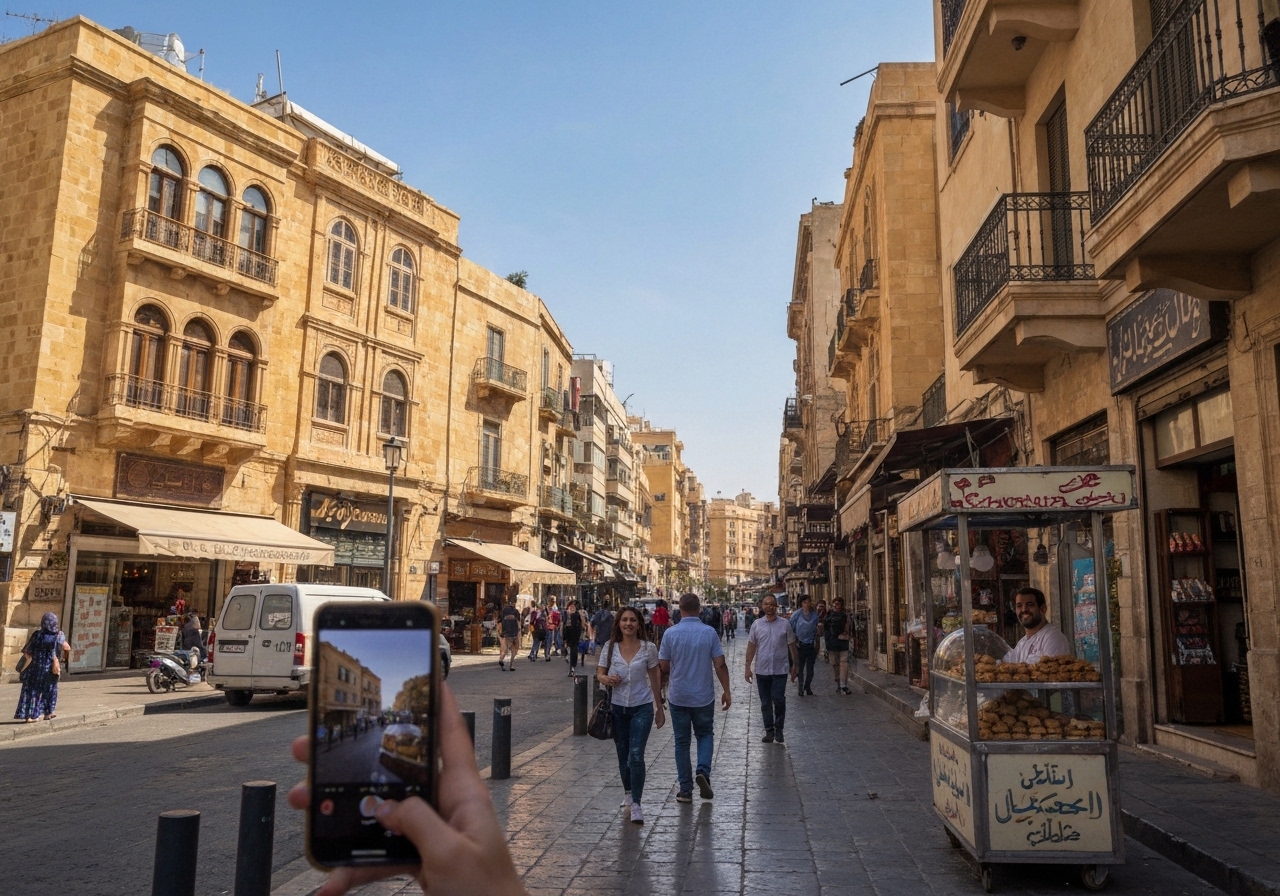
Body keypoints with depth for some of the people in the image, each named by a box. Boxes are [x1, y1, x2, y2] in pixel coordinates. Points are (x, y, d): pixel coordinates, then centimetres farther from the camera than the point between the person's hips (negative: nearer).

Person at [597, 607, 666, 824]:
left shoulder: (648, 648, -6)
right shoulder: (610, 647, -4)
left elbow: (654, 679, 3)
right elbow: (599, 674, 3)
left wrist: (659, 708, 8)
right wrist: (607, 679, -21)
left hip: (642, 708, -2)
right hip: (617, 707, 2)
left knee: (636, 756, -13)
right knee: (623, 755, 15)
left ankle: (636, 804, -5)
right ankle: (628, 792, 39)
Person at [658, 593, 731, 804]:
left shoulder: (671, 633, -9)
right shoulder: (710, 632, -8)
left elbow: (664, 667, -4)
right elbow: (720, 665, -7)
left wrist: (665, 681, 17)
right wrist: (726, 691, 3)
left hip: (678, 697, 0)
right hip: (704, 696, 0)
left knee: (682, 741, 10)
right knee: (705, 734, 19)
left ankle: (685, 790, 13)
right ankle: (703, 771, -5)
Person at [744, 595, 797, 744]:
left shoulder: (785, 624, 0)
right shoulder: (757, 624, 3)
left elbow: (791, 645, 5)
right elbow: (751, 646, 5)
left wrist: (795, 665, 5)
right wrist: (748, 666, 2)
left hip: (780, 670, -2)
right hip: (761, 670, 2)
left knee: (778, 700, -9)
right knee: (765, 702, 8)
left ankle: (779, 730, 8)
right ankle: (769, 731, 20)